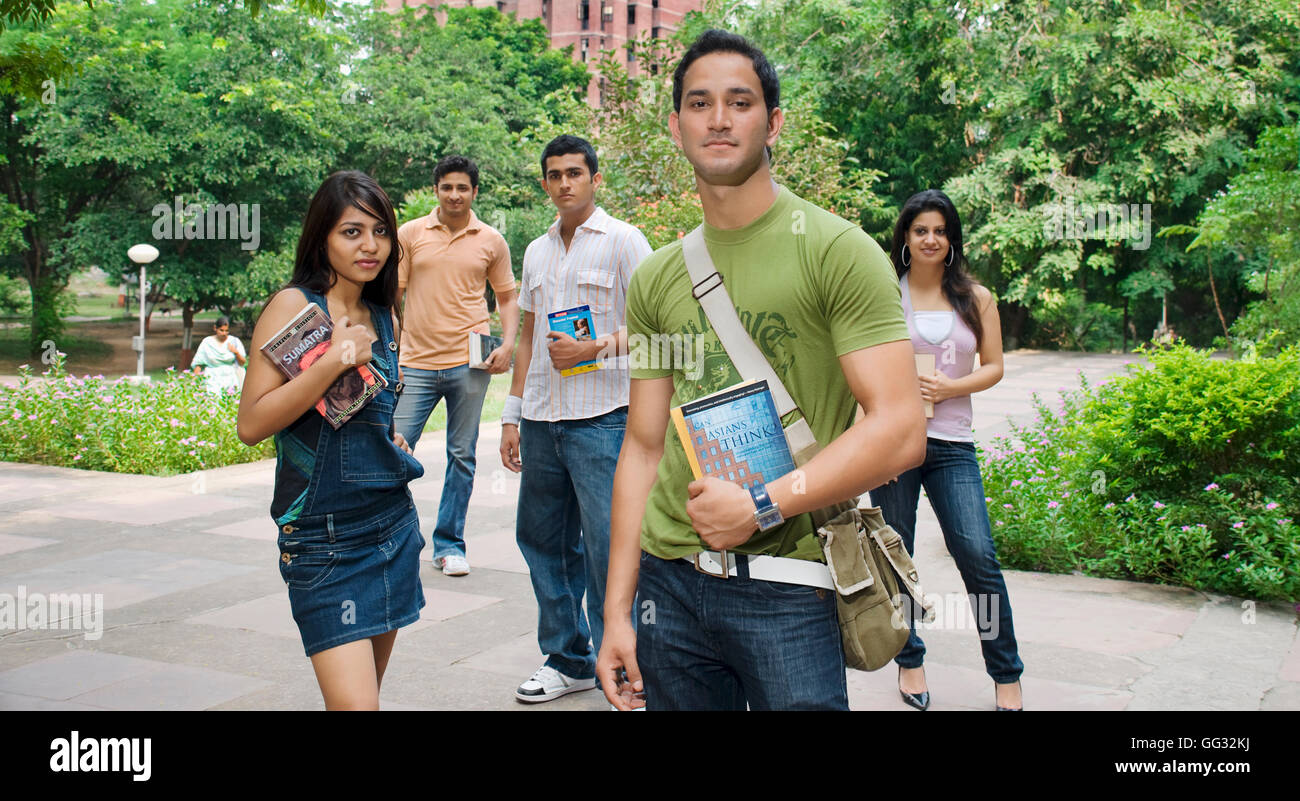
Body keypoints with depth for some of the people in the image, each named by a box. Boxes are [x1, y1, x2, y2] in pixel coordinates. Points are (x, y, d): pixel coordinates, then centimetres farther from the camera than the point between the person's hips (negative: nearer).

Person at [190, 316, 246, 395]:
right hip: (212, 376, 0)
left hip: (230, 376, 0)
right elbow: (197, 364, 10)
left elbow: (243, 363, 9)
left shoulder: (234, 341, 9)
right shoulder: (207, 342, 8)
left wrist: (236, 353, -8)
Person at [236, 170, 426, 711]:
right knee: (355, 703, -15)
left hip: (393, 520, 7)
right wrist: (336, 360, -21)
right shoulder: (293, 306, -8)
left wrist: (392, 439, 8)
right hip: (323, 535, -6)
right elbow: (251, 424, -16)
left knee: (367, 688, 12)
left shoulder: (384, 316, 11)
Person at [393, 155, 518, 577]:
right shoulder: (410, 234, 5)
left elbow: (508, 297, 14)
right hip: (416, 363, 0)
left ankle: (449, 545, 18)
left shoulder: (491, 241, 6)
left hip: (468, 363, 0)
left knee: (462, 456, 6)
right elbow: (392, 294, 8)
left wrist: (508, 344, -2)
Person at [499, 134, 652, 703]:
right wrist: (512, 415, 17)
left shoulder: (622, 240, -1)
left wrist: (595, 347, -16)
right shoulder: (536, 252, 17)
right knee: (543, 541, 10)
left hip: (602, 419, -6)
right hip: (542, 421, 7)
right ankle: (568, 660, 24)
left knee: (608, 548, -7)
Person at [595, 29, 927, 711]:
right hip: (667, 578, 5)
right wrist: (616, 610, 6)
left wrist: (762, 506, -16)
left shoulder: (837, 252, -6)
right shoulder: (657, 278, 10)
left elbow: (899, 431, -12)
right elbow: (644, 447, 10)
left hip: (785, 587, -4)